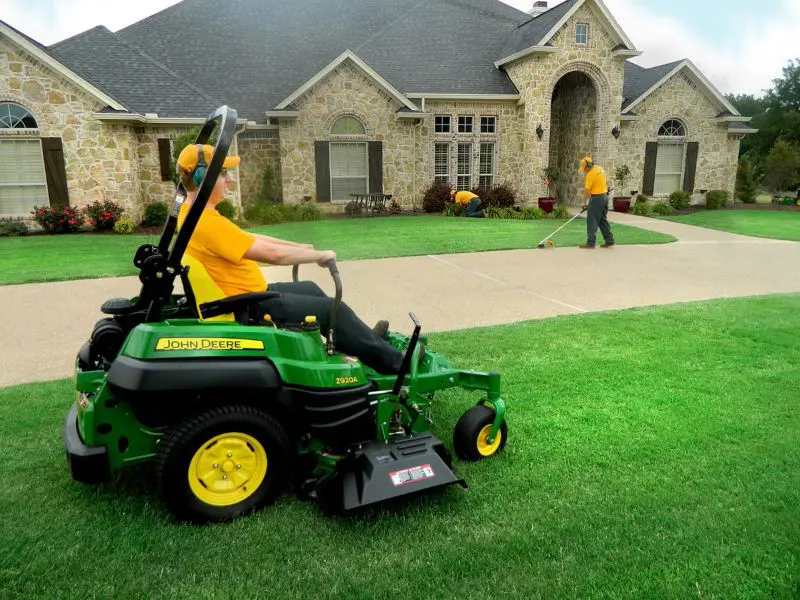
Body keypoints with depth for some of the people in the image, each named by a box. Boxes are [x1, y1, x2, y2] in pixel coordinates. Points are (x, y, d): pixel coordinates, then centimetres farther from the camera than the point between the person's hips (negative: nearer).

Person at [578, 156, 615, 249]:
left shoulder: (590, 175, -18)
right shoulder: (600, 169, 8)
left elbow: (586, 191, -14)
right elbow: (606, 182, 19)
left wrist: (584, 203, -4)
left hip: (596, 198, -9)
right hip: (605, 196, 9)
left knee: (592, 220, -4)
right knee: (603, 220, 14)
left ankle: (591, 242, -5)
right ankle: (609, 241, 15)